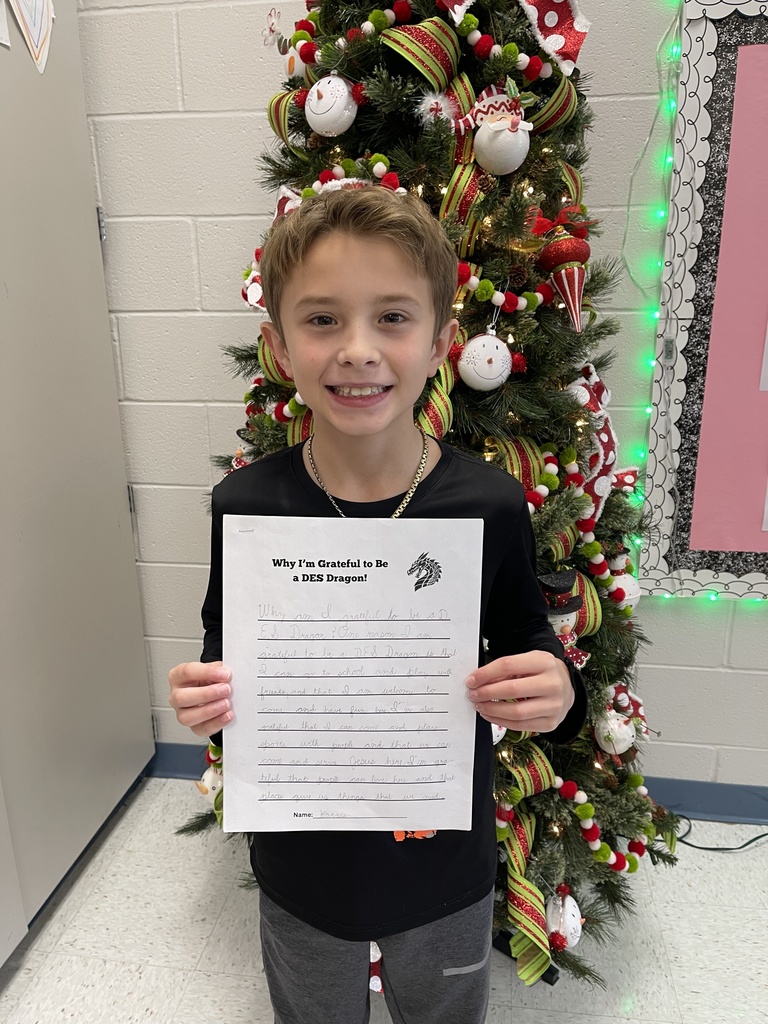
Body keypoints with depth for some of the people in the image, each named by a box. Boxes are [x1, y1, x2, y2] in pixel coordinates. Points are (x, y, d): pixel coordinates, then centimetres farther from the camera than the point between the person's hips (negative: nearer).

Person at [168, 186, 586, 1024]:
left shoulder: (489, 505, -20)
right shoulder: (245, 505, -17)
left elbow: (525, 636, -5)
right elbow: (225, 651, -2)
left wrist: (554, 692, -26)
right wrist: (205, 696, -23)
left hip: (444, 862, 0)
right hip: (300, 862, 1)